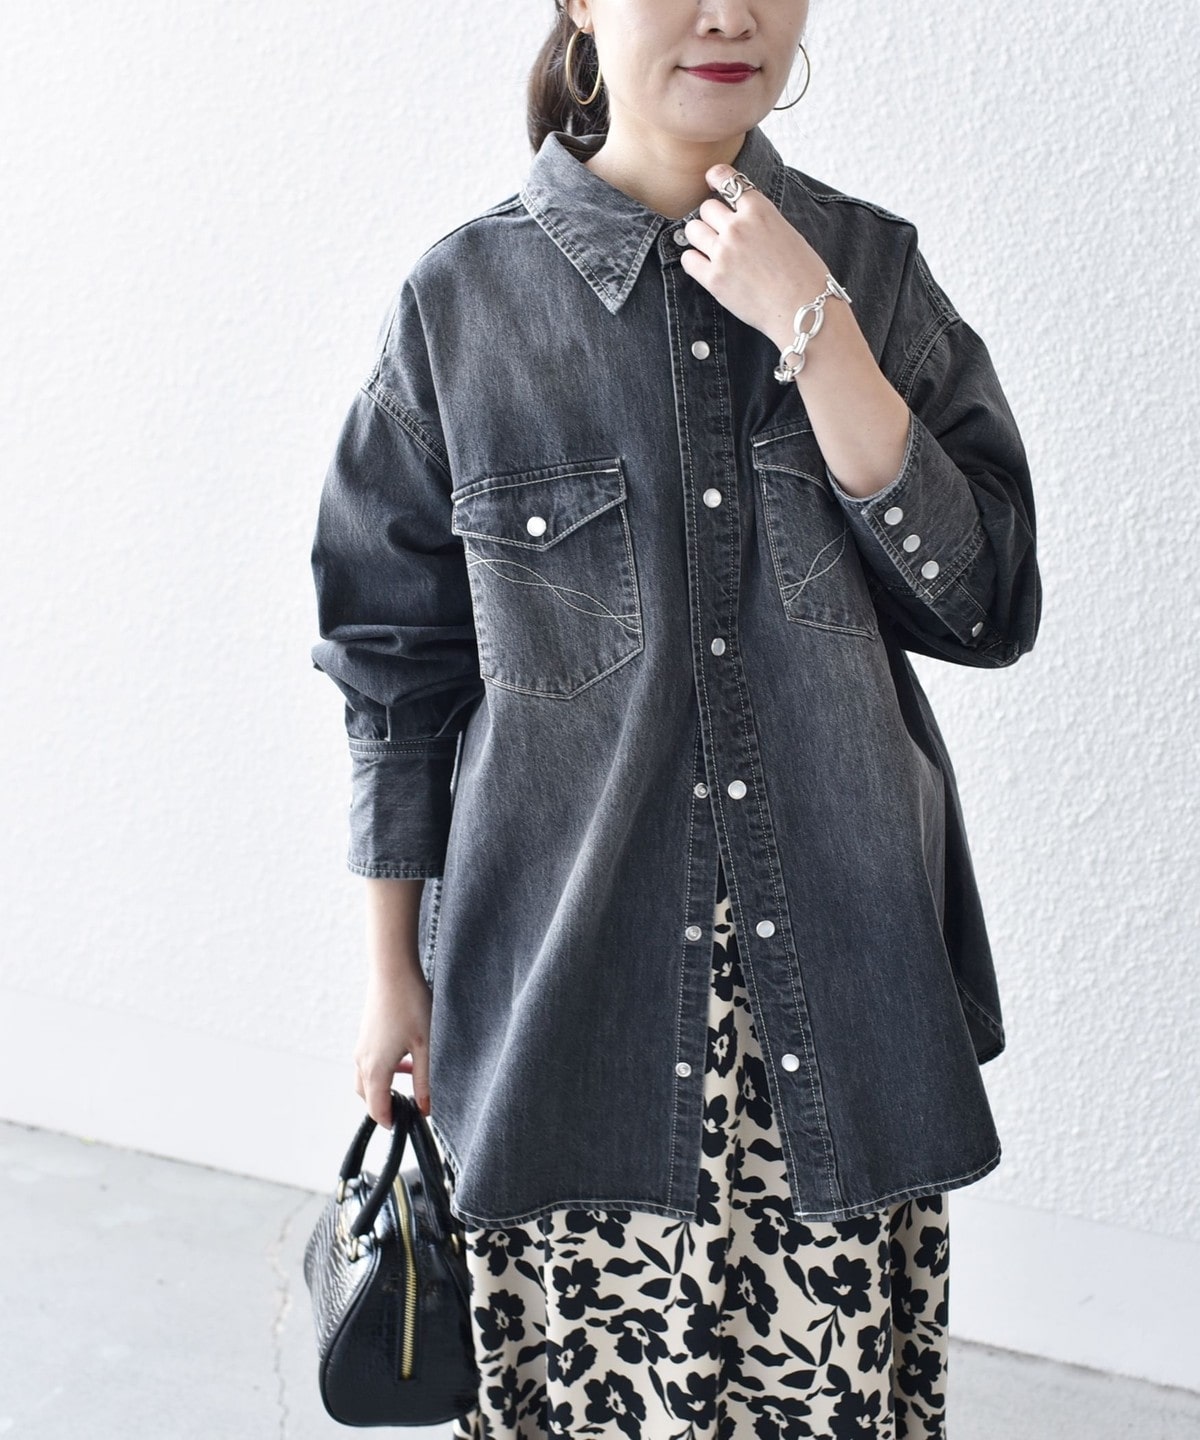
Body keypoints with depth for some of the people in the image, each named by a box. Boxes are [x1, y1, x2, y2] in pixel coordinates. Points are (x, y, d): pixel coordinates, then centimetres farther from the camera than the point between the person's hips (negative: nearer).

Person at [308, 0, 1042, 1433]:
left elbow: (988, 604, -6)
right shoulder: (465, 295, -2)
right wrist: (394, 974, 6)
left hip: (839, 971, 2)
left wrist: (813, 333, -14)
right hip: (572, 972, -1)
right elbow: (397, 661, 4)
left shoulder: (872, 267, 3)